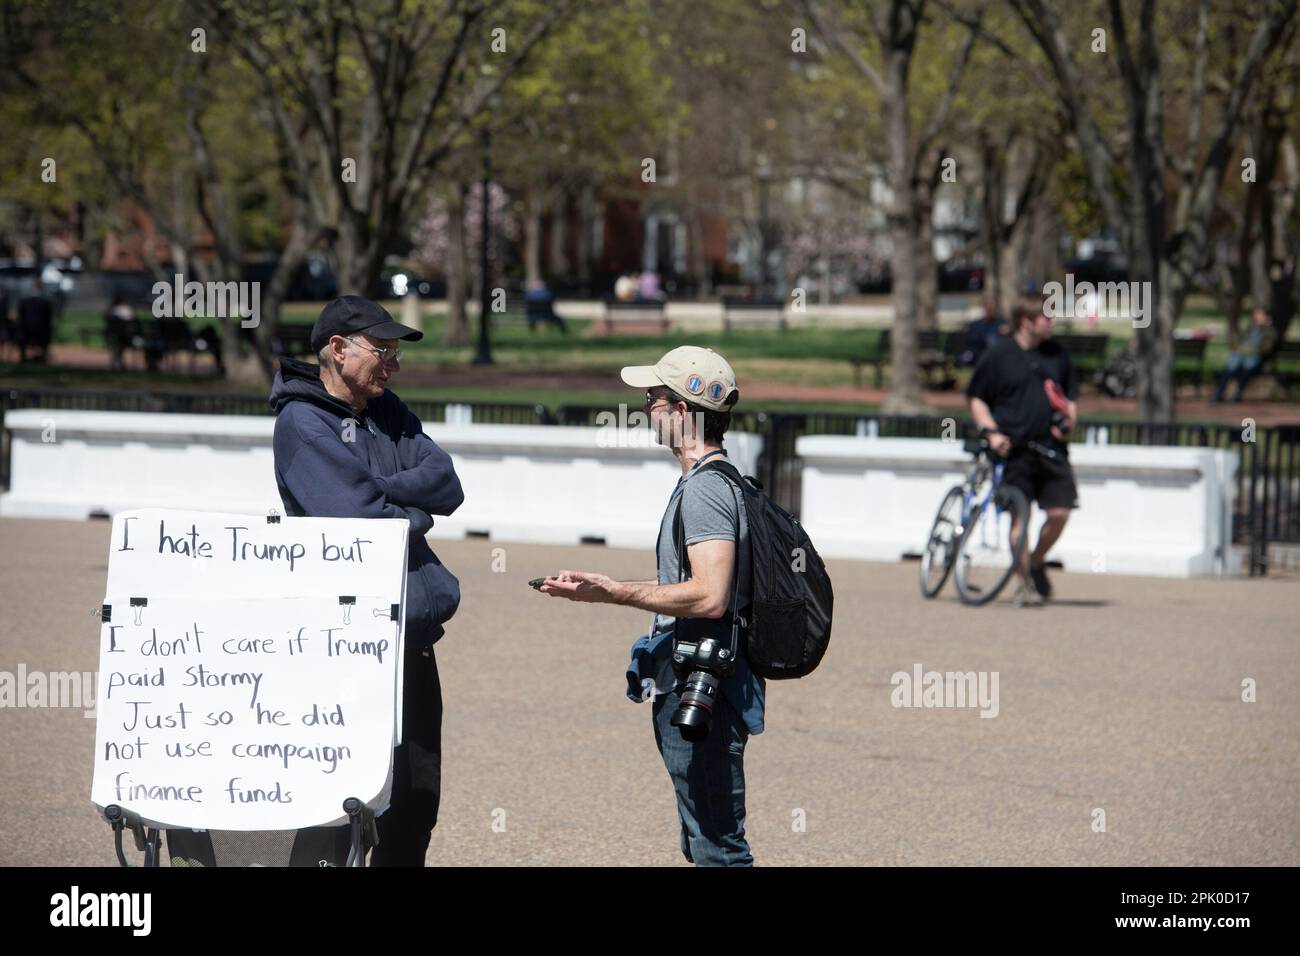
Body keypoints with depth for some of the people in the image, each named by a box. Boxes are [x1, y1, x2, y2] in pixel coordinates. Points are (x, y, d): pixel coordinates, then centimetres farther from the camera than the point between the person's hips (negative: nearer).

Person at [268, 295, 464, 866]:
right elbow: (356, 520, -19)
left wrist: (381, 491, -13)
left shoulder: (388, 413, 14)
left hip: (408, 636, 8)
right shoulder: (303, 422, -9)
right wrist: (415, 514, -2)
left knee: (417, 792, 11)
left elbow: (446, 486, 2)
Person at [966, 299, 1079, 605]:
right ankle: (1026, 583, 5)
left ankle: (1036, 564, 21)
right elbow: (976, 398, 5)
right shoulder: (999, 354, 1)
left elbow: (1071, 394, 22)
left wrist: (1068, 420, 1)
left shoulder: (1056, 354, 13)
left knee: (1060, 512, -4)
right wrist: (992, 431, -10)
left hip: (1051, 447, 3)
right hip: (1013, 448, -3)